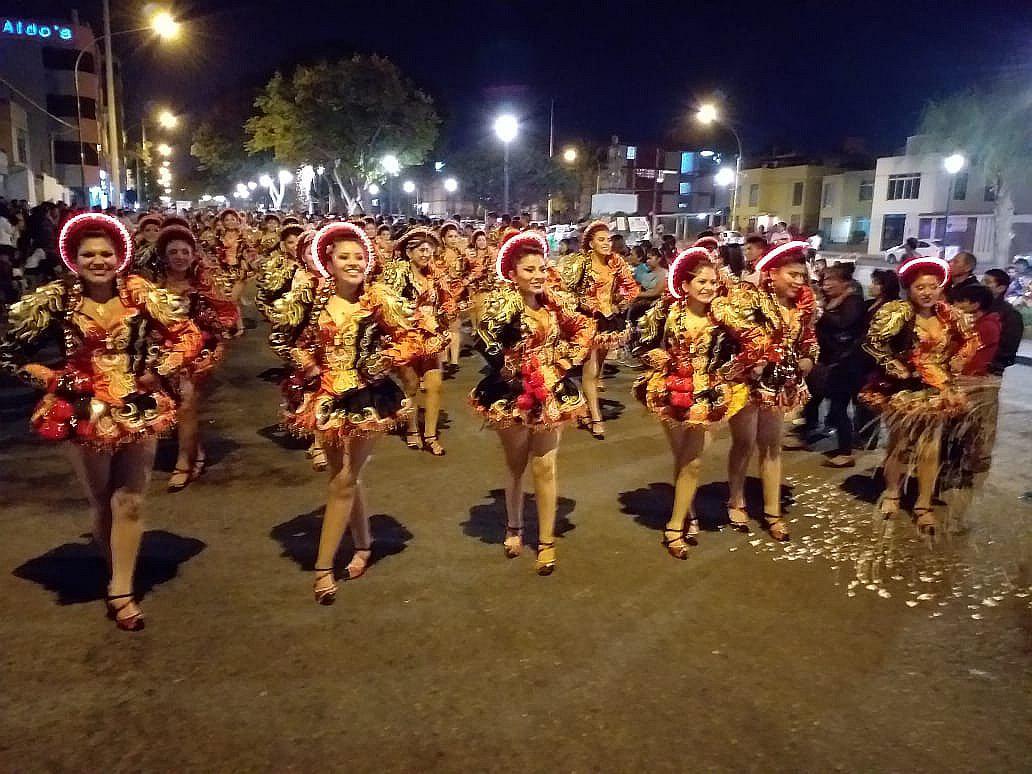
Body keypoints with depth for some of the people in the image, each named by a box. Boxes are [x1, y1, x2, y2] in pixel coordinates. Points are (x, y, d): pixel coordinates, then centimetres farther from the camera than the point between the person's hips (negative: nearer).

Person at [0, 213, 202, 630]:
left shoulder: (143, 294, -7)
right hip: (85, 413, 0)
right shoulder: (56, 301, -9)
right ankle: (117, 576, 36)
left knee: (129, 503, 5)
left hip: (139, 411, 0)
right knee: (102, 504, 15)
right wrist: (55, 379, -10)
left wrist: (158, 371, -9)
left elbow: (187, 336, 1)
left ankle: (121, 591, 16)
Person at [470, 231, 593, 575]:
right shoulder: (502, 305, -13)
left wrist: (566, 360, 3)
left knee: (544, 467, 4)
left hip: (550, 392, 3)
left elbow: (583, 331, 13)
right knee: (516, 465, 14)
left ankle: (547, 541, 15)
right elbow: (486, 342, -28)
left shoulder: (554, 305, 1)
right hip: (513, 394, -3)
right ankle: (514, 528, 36)